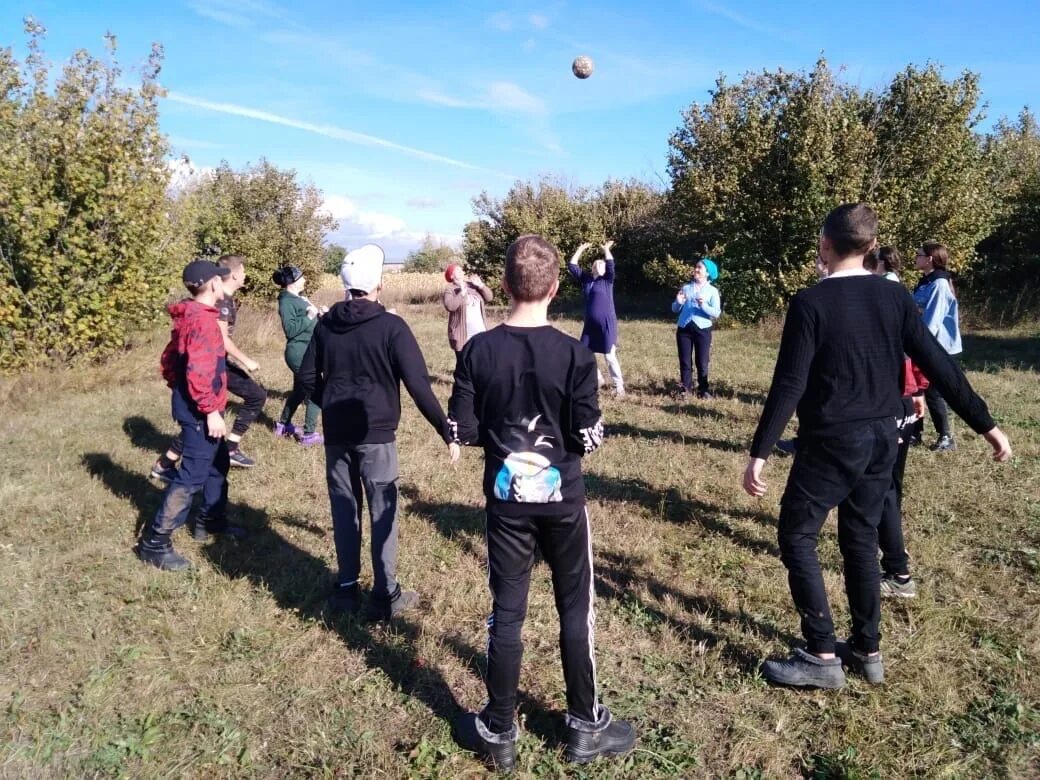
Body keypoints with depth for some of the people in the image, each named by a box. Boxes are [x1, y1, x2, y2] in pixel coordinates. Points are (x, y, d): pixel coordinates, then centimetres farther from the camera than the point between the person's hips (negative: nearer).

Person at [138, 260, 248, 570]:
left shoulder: (188, 317, 12)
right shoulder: (203, 320, -21)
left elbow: (168, 361, 19)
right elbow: (199, 372, -28)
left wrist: (179, 390, 23)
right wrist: (211, 411, -25)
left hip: (193, 404, 11)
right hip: (200, 410, -11)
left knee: (218, 463, 22)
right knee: (192, 474, -6)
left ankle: (211, 520, 37)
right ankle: (155, 542, -1)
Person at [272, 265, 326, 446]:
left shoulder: (299, 298, 15)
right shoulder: (286, 302, -14)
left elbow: (308, 323, 21)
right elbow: (290, 329, -23)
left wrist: (320, 313, 4)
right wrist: (309, 316, -21)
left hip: (307, 351, 10)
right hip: (300, 352, -10)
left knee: (300, 390, 20)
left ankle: (283, 425, 35)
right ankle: (309, 435, -4)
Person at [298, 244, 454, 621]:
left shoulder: (326, 324, 3)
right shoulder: (391, 326, -13)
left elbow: (306, 377, 9)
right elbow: (418, 385, -17)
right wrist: (446, 429, -13)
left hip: (336, 434, 5)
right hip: (376, 435, -5)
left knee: (343, 509, 14)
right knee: (383, 513, 4)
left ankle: (346, 588, 22)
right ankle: (385, 596, 11)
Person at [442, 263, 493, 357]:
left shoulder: (473, 285, 11)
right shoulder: (450, 290, -4)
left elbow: (489, 297, 6)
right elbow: (450, 306, -21)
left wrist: (481, 285, -8)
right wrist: (462, 292, -20)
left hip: (480, 333, 5)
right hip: (462, 335, -5)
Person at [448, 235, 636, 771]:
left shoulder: (478, 351, -8)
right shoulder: (575, 354, -14)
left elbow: (461, 431, -6)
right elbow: (588, 439, -12)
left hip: (505, 502, 2)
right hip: (562, 501, -1)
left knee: (505, 612, 12)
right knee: (576, 610, 14)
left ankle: (498, 732, 26)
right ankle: (585, 726, 28)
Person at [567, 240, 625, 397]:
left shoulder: (607, 280, -1)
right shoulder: (585, 279, 9)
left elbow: (611, 265, -19)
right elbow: (571, 266, 7)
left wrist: (606, 249, -10)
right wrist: (580, 250, 7)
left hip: (607, 324, -5)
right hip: (590, 325, 5)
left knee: (609, 356, -4)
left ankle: (619, 386, 8)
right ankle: (597, 379, 28)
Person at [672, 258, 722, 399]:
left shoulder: (712, 291, 4)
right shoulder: (685, 287, 12)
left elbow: (716, 313, -6)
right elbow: (675, 309, 13)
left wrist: (704, 306, -22)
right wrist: (678, 302, -8)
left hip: (702, 329, -2)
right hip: (683, 328, 3)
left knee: (702, 363, 1)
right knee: (685, 362, 4)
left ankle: (704, 391, 8)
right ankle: (685, 389, 10)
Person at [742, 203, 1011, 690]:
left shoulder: (810, 303, -14)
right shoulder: (895, 297, 3)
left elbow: (789, 385, -18)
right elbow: (938, 365, 2)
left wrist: (759, 452, -16)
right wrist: (986, 425, 9)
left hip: (832, 441, -6)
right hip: (882, 437, 6)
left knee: (796, 536, 6)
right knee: (860, 540, 17)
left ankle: (821, 655, 8)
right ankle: (867, 649, 25)